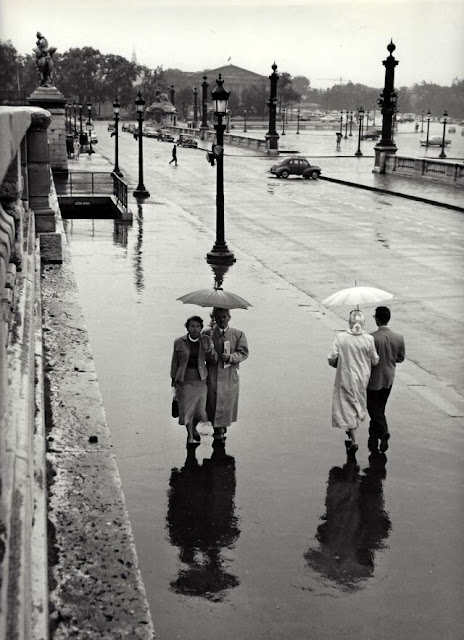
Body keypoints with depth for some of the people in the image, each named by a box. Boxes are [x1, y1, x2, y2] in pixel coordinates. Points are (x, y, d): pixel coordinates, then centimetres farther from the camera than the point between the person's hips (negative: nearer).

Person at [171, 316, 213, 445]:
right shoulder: (179, 342, -3)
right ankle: (190, 435, 20)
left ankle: (194, 427, 35)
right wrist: (173, 378, 6)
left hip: (200, 379, 1)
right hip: (184, 379, -1)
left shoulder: (206, 340, -1)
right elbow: (175, 361, 5)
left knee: (200, 407, 3)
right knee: (187, 407, 3)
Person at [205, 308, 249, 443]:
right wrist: (209, 355, -17)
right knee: (213, 404, 0)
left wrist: (230, 357, -18)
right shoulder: (207, 334, 5)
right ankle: (218, 432, 11)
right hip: (212, 375, 0)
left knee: (227, 405, 4)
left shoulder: (238, 334, 5)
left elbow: (243, 353, -1)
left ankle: (223, 426, 25)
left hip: (230, 377, 0)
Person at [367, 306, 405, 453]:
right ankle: (373, 438, 25)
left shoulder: (372, 338, -23)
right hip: (389, 378, 5)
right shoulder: (399, 338, -8)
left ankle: (384, 433, -11)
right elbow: (401, 358, 3)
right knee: (380, 407, 18)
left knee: (373, 408, 6)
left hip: (374, 379, -5)